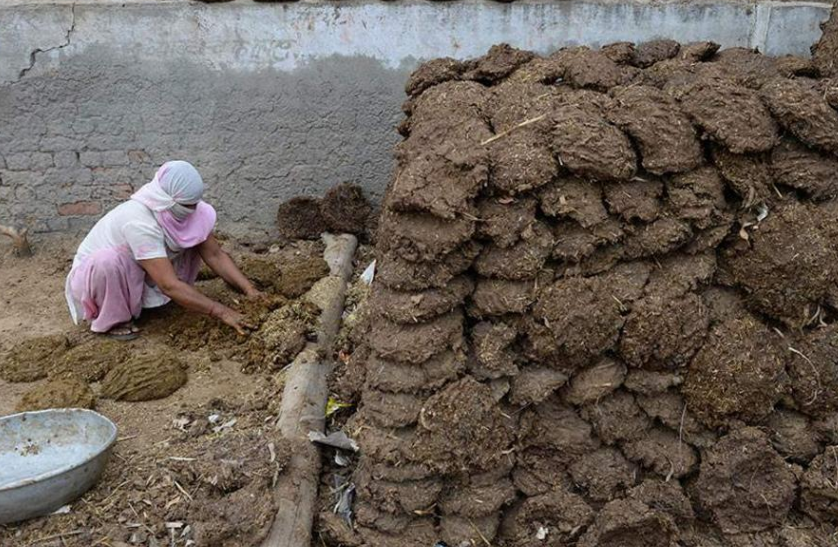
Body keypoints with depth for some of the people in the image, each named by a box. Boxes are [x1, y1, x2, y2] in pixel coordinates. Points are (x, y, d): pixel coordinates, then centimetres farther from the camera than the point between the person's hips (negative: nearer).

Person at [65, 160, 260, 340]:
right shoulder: (140, 222, -37)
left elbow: (215, 255, -13)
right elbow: (169, 286, -40)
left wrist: (250, 290, -24)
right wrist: (222, 312, -41)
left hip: (138, 275, 6)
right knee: (109, 260, -41)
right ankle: (113, 319, -11)